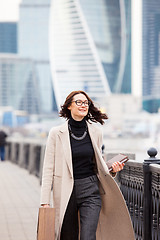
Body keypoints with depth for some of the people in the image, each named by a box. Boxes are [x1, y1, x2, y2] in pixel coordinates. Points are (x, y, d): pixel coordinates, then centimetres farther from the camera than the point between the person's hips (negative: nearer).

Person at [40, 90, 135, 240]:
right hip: (66, 192, -1)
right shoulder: (56, 133, -2)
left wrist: (112, 171, -4)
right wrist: (45, 201, -6)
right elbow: (48, 168, -2)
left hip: (90, 190, 1)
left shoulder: (95, 132, 6)